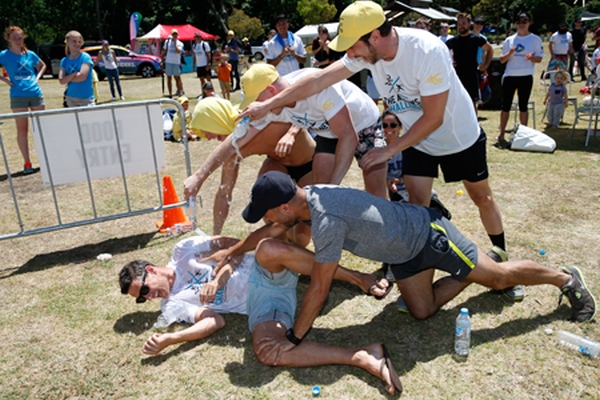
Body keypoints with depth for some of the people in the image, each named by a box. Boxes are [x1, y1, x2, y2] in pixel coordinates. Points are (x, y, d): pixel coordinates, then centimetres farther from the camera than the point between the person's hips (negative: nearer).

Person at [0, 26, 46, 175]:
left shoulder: (30, 54, 8)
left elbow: (42, 65, 25)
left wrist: (37, 77, 11)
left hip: (36, 94, 3)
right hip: (18, 97, -3)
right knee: (22, 129, 1)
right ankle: (27, 163, 5)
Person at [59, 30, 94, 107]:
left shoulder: (85, 57, -4)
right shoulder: (64, 61, 8)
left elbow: (82, 76, -15)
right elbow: (61, 80, -3)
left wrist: (68, 79, -2)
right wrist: (74, 74, -14)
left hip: (86, 98, -5)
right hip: (71, 98, 5)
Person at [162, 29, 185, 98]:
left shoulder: (179, 43, 1)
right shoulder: (167, 41, 9)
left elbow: (178, 51, -17)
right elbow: (164, 51, 15)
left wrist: (175, 43, -15)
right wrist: (162, 59, 11)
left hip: (176, 62, -2)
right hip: (168, 62, 2)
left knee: (177, 78, 1)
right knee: (169, 78, 4)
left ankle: (180, 91, 7)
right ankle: (170, 94, 8)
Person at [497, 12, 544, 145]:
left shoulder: (535, 39, 3)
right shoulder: (509, 40, 7)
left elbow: (539, 58, 1)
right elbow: (502, 60, 6)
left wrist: (532, 57, -20)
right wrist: (510, 52, -13)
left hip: (526, 77, -1)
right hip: (509, 76, 1)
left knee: (523, 106, 5)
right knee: (506, 106, 1)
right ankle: (502, 135, 7)